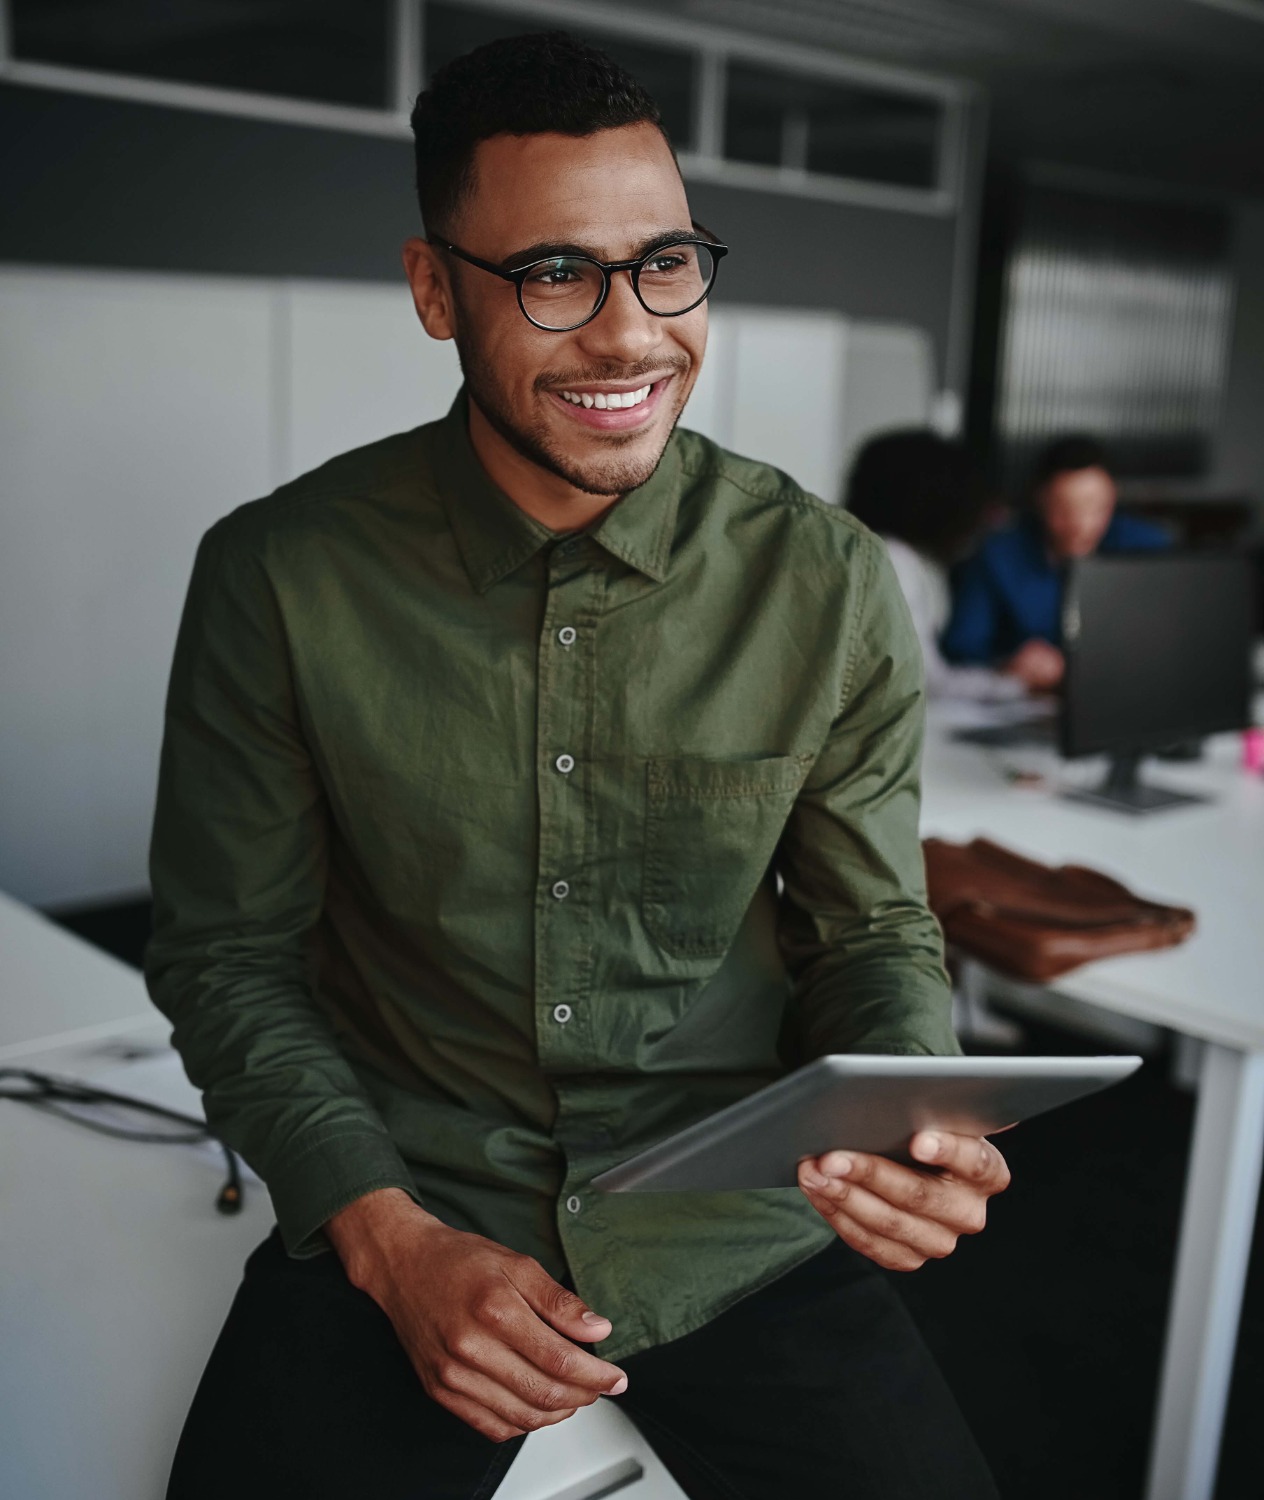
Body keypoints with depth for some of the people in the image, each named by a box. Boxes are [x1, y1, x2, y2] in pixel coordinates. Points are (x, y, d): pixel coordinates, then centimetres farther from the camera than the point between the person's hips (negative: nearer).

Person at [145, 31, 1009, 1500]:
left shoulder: (831, 584, -7)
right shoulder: (275, 576, -10)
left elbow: (875, 931, 2)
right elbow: (228, 955, -2)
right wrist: (389, 1240, -13)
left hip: (736, 1229, 1)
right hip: (400, 1207, 0)